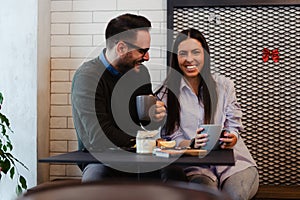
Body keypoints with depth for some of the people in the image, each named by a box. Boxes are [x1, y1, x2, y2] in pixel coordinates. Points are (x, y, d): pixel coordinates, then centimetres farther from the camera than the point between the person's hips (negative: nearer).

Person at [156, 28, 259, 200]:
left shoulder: (224, 85, 10)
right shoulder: (167, 94, 4)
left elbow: (234, 127, 8)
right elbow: (172, 138, 3)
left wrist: (232, 138, -16)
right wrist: (192, 144, -19)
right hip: (195, 165, -1)